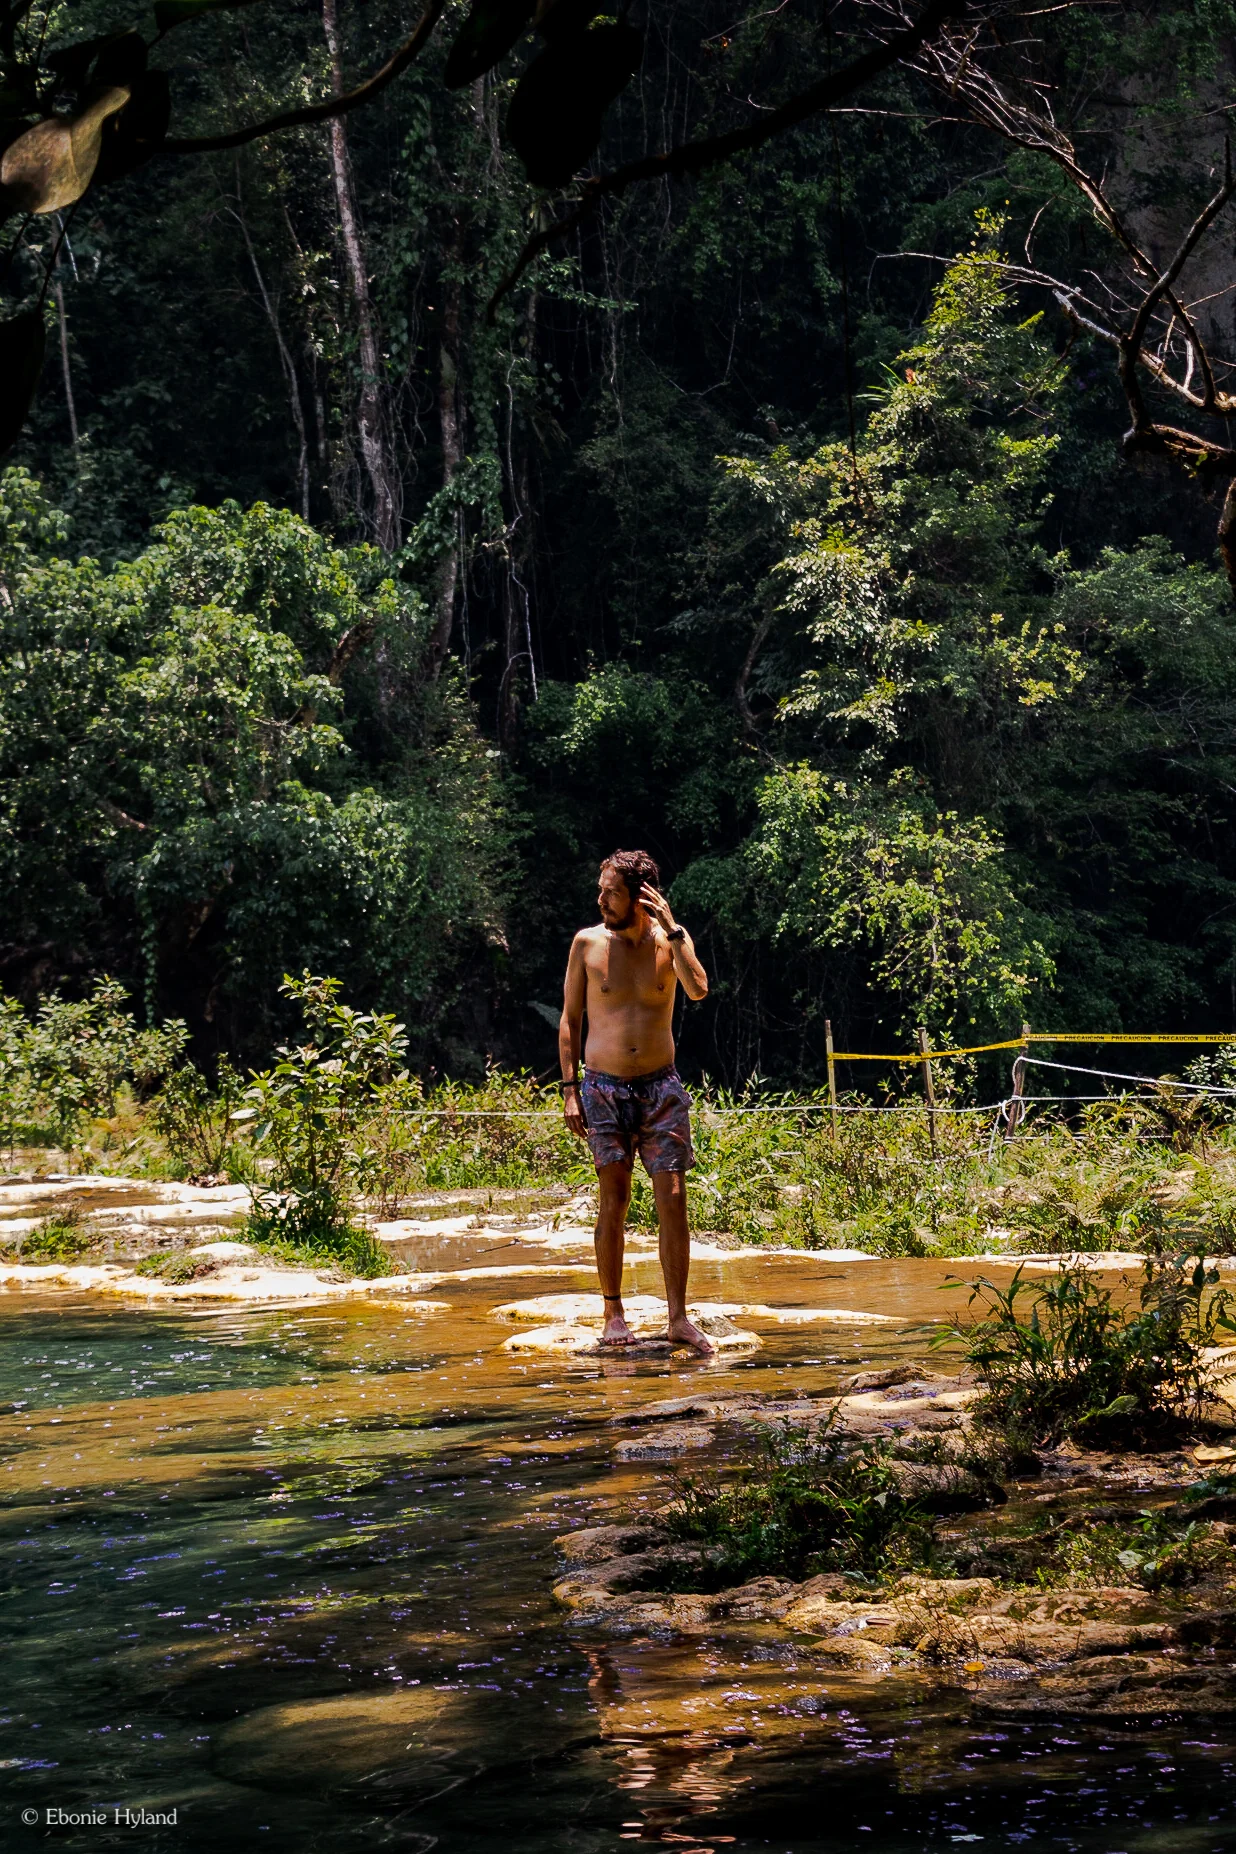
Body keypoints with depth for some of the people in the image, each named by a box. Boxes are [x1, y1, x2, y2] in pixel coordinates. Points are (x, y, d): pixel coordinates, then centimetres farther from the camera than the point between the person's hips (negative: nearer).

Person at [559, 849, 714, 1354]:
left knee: (673, 1201, -4)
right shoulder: (587, 943, 1)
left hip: (661, 1089, 1)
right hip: (605, 1089, -1)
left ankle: (678, 1317, 1)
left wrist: (671, 928, -18)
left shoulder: (670, 939, 1)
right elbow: (569, 1020, 5)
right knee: (613, 1202, -2)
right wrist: (569, 1090, -1)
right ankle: (613, 1314, 7)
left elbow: (698, 990, -18)